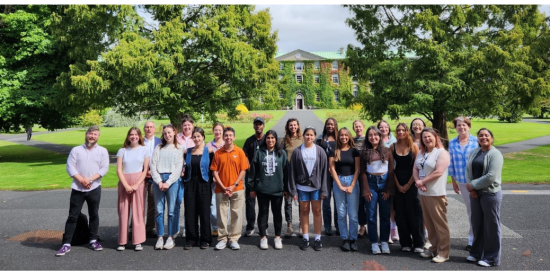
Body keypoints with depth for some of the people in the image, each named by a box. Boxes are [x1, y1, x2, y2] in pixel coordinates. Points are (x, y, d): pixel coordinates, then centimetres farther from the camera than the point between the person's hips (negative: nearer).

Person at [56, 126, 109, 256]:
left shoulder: (103, 151, 4)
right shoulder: (76, 150, 5)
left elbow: (104, 168, -4)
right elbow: (70, 167, -3)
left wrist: (90, 179, -15)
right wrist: (81, 180, -15)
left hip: (94, 188, 0)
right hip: (77, 188, 0)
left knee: (94, 215, 9)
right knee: (72, 216, 2)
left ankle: (93, 240, 21)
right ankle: (66, 244, 6)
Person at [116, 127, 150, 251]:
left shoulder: (144, 149, 5)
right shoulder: (122, 150, 7)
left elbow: (145, 170, 1)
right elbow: (119, 170, 2)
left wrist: (136, 185, -9)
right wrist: (126, 185, -9)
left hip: (139, 182, -1)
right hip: (124, 183, 1)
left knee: (138, 212, -1)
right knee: (123, 212, 1)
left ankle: (138, 241, 3)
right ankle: (122, 242, 7)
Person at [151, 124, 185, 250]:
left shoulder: (179, 148, 7)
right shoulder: (158, 148, 14)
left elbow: (178, 168, -1)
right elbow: (153, 166, 6)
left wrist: (168, 183, -9)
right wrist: (159, 182, -6)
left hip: (173, 180, -2)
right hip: (158, 180, 2)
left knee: (172, 210, -1)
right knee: (159, 210, 1)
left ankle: (171, 238, 7)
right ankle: (159, 238, 8)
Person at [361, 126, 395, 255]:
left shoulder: (386, 151, 2)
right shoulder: (365, 152, 2)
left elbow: (391, 170, 0)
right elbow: (363, 172, 0)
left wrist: (389, 189, -6)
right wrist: (366, 189, -7)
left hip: (384, 182, 0)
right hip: (371, 183, 0)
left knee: (385, 214, 5)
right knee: (372, 214, 3)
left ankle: (384, 242, 16)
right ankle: (374, 242, 11)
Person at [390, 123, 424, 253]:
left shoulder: (413, 146, -1)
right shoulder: (393, 147, 4)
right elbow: (392, 167, 2)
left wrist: (408, 184, -8)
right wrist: (398, 185, -4)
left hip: (411, 183, -2)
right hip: (398, 183, 2)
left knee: (414, 212, 0)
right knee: (401, 213, 5)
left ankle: (418, 243, 10)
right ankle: (405, 243, 15)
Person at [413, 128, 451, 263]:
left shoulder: (442, 153, -9)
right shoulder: (421, 153, 14)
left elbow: (438, 172, -18)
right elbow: (415, 169, 10)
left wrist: (422, 181, -12)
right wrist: (418, 181, -9)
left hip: (436, 193, -7)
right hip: (423, 193, 7)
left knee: (439, 223, -2)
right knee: (429, 223, 13)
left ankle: (443, 252, 6)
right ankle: (434, 248, 24)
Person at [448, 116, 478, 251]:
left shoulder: (476, 141, -5)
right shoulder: (452, 143, 5)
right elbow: (451, 164, 10)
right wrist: (454, 182, 10)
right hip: (462, 182, 3)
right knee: (470, 210, 12)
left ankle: (473, 240, 9)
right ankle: (472, 239, 22)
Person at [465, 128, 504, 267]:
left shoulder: (495, 154, -12)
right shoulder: (474, 152, 8)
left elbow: (491, 177, -20)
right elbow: (468, 170, 5)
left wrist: (472, 185, -13)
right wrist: (471, 188, -9)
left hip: (490, 193, -6)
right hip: (475, 193, 6)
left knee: (491, 226, 4)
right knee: (477, 223, 14)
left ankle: (491, 258, 16)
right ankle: (477, 253, 28)